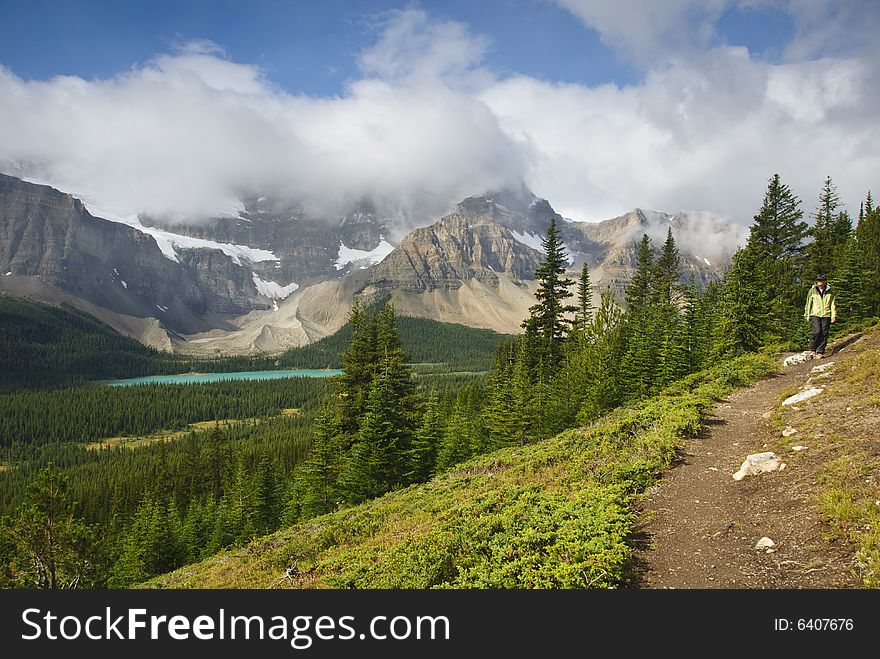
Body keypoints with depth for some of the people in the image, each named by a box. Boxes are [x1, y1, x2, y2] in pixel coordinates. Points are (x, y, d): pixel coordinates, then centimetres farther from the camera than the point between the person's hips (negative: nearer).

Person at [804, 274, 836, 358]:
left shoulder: (829, 292, 9)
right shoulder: (812, 291, 6)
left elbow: (833, 305, 11)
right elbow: (808, 304, 11)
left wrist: (834, 316, 3)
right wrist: (807, 316, 8)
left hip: (826, 315, 2)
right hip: (815, 315, -2)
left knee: (824, 334, -3)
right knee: (817, 332, -17)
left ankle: (820, 352, 4)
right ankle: (813, 350, -2)